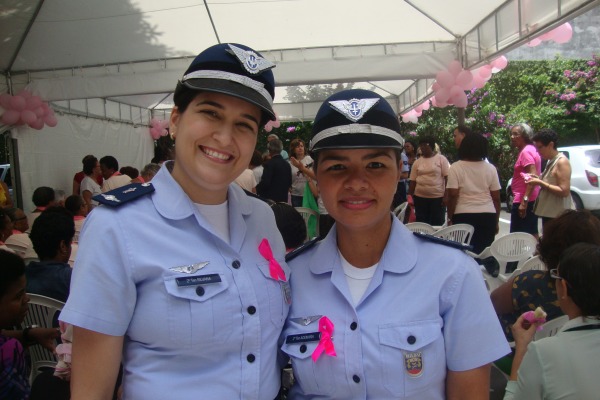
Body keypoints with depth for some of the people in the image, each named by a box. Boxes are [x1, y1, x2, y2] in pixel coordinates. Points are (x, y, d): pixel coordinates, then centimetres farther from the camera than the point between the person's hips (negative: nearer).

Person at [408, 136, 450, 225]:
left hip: (438, 197, -3)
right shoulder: (417, 162, 7)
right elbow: (413, 181, 8)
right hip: (420, 197, 3)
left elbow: (447, 178, -4)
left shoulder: (441, 159, -1)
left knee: (437, 224, 2)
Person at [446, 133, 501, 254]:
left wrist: (450, 218, 0)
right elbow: (496, 198, 6)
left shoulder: (455, 167, -2)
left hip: (463, 216, -2)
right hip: (488, 217, 2)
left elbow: (453, 195, -8)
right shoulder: (490, 168, 5)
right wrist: (496, 221, 15)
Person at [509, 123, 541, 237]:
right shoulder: (530, 150, 17)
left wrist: (524, 201, -27)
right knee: (531, 235, 15)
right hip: (531, 200, 11)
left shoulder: (526, 151, -14)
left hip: (523, 201, -11)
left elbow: (533, 177, -23)